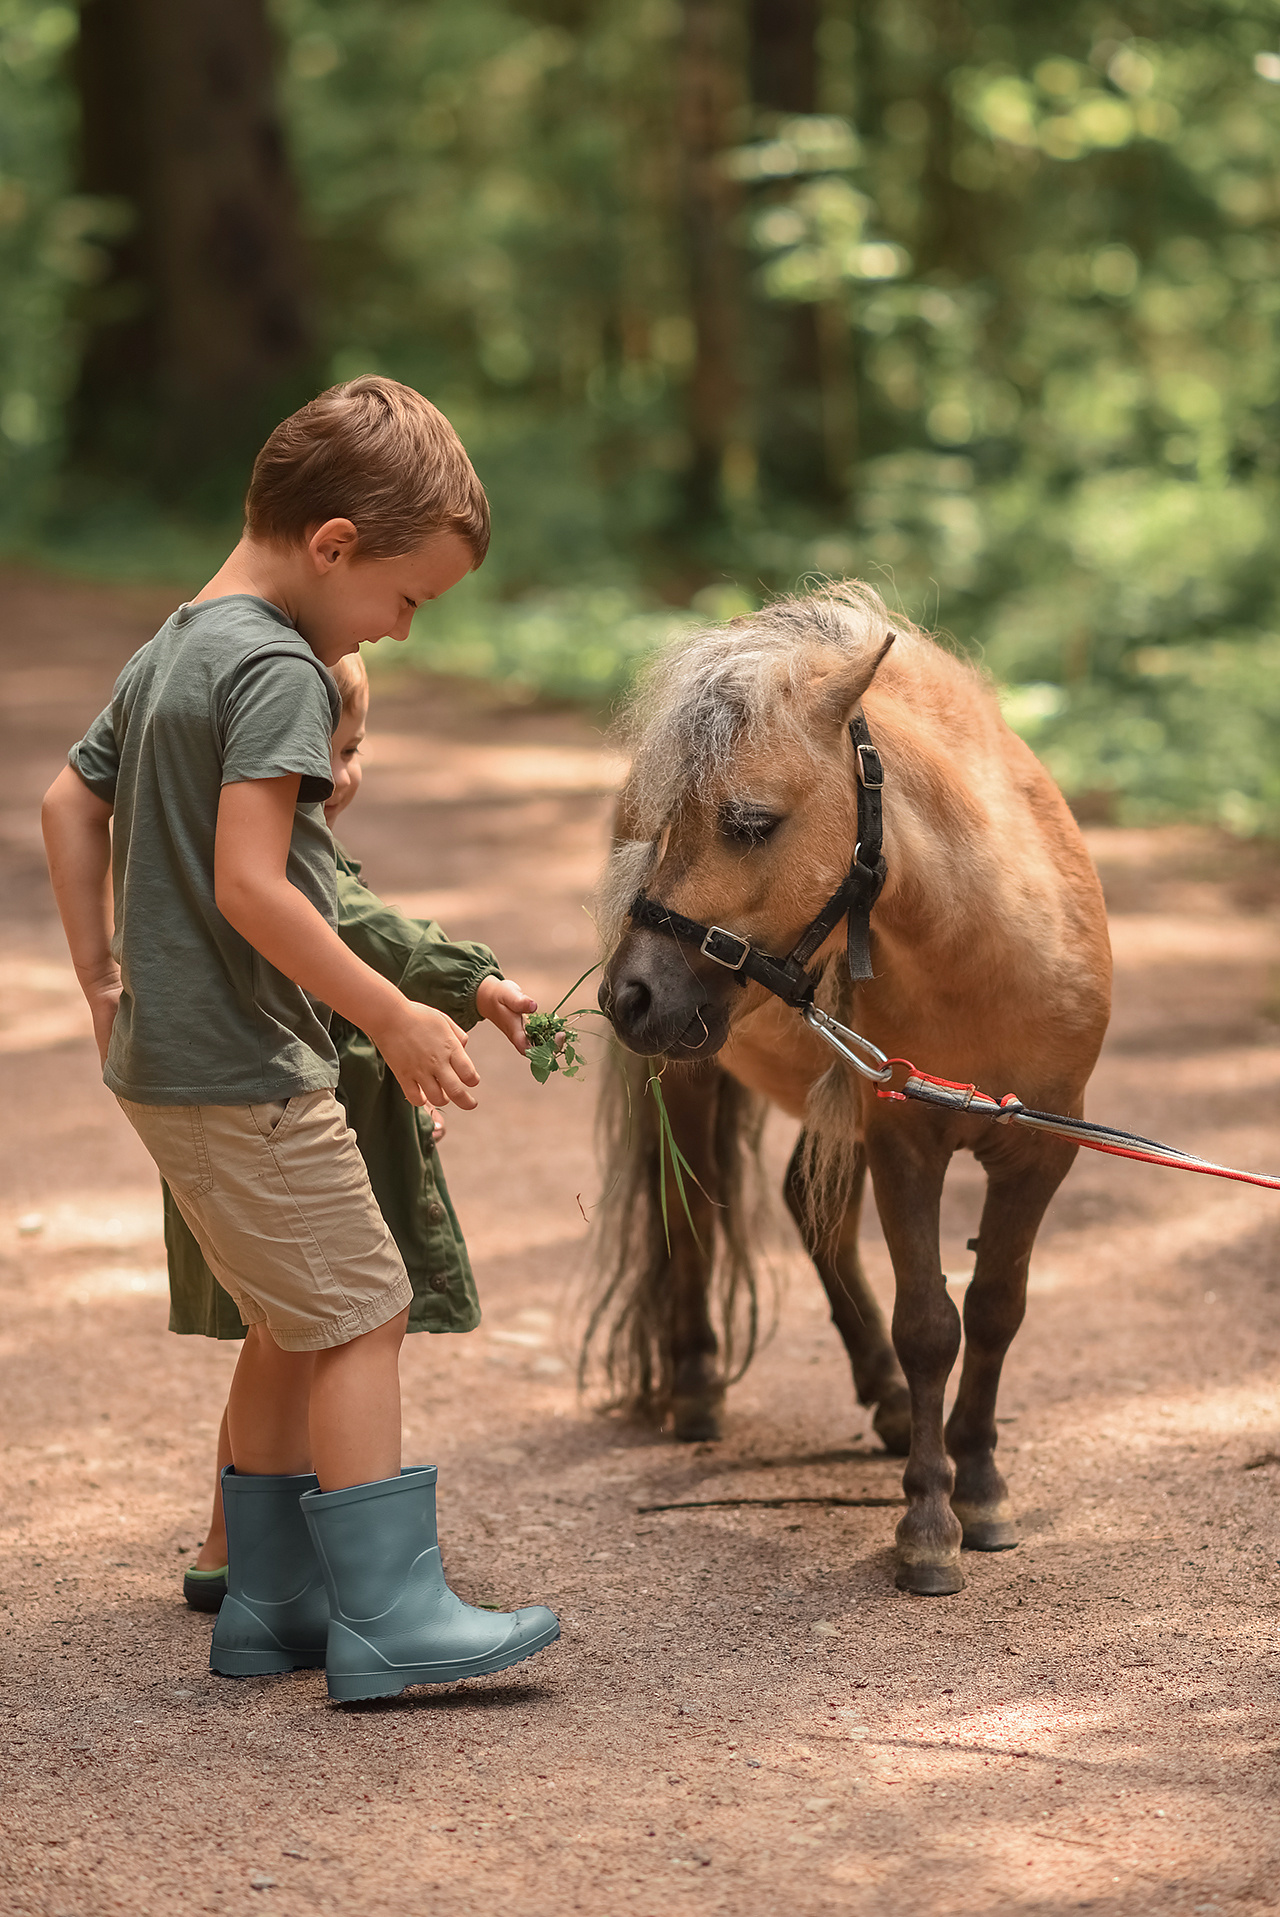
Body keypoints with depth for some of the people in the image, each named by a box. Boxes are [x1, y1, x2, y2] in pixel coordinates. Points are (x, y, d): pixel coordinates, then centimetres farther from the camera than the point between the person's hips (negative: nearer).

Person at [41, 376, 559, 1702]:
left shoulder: (168, 650, 14)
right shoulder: (278, 669, -17)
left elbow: (69, 804, 23)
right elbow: (248, 884, -25)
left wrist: (104, 976, 23)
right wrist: (394, 1017, -20)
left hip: (160, 1056, 10)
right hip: (243, 1071, -10)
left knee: (293, 1327, 15)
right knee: (361, 1315, -5)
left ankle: (269, 1603, 20)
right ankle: (387, 1614, -5)